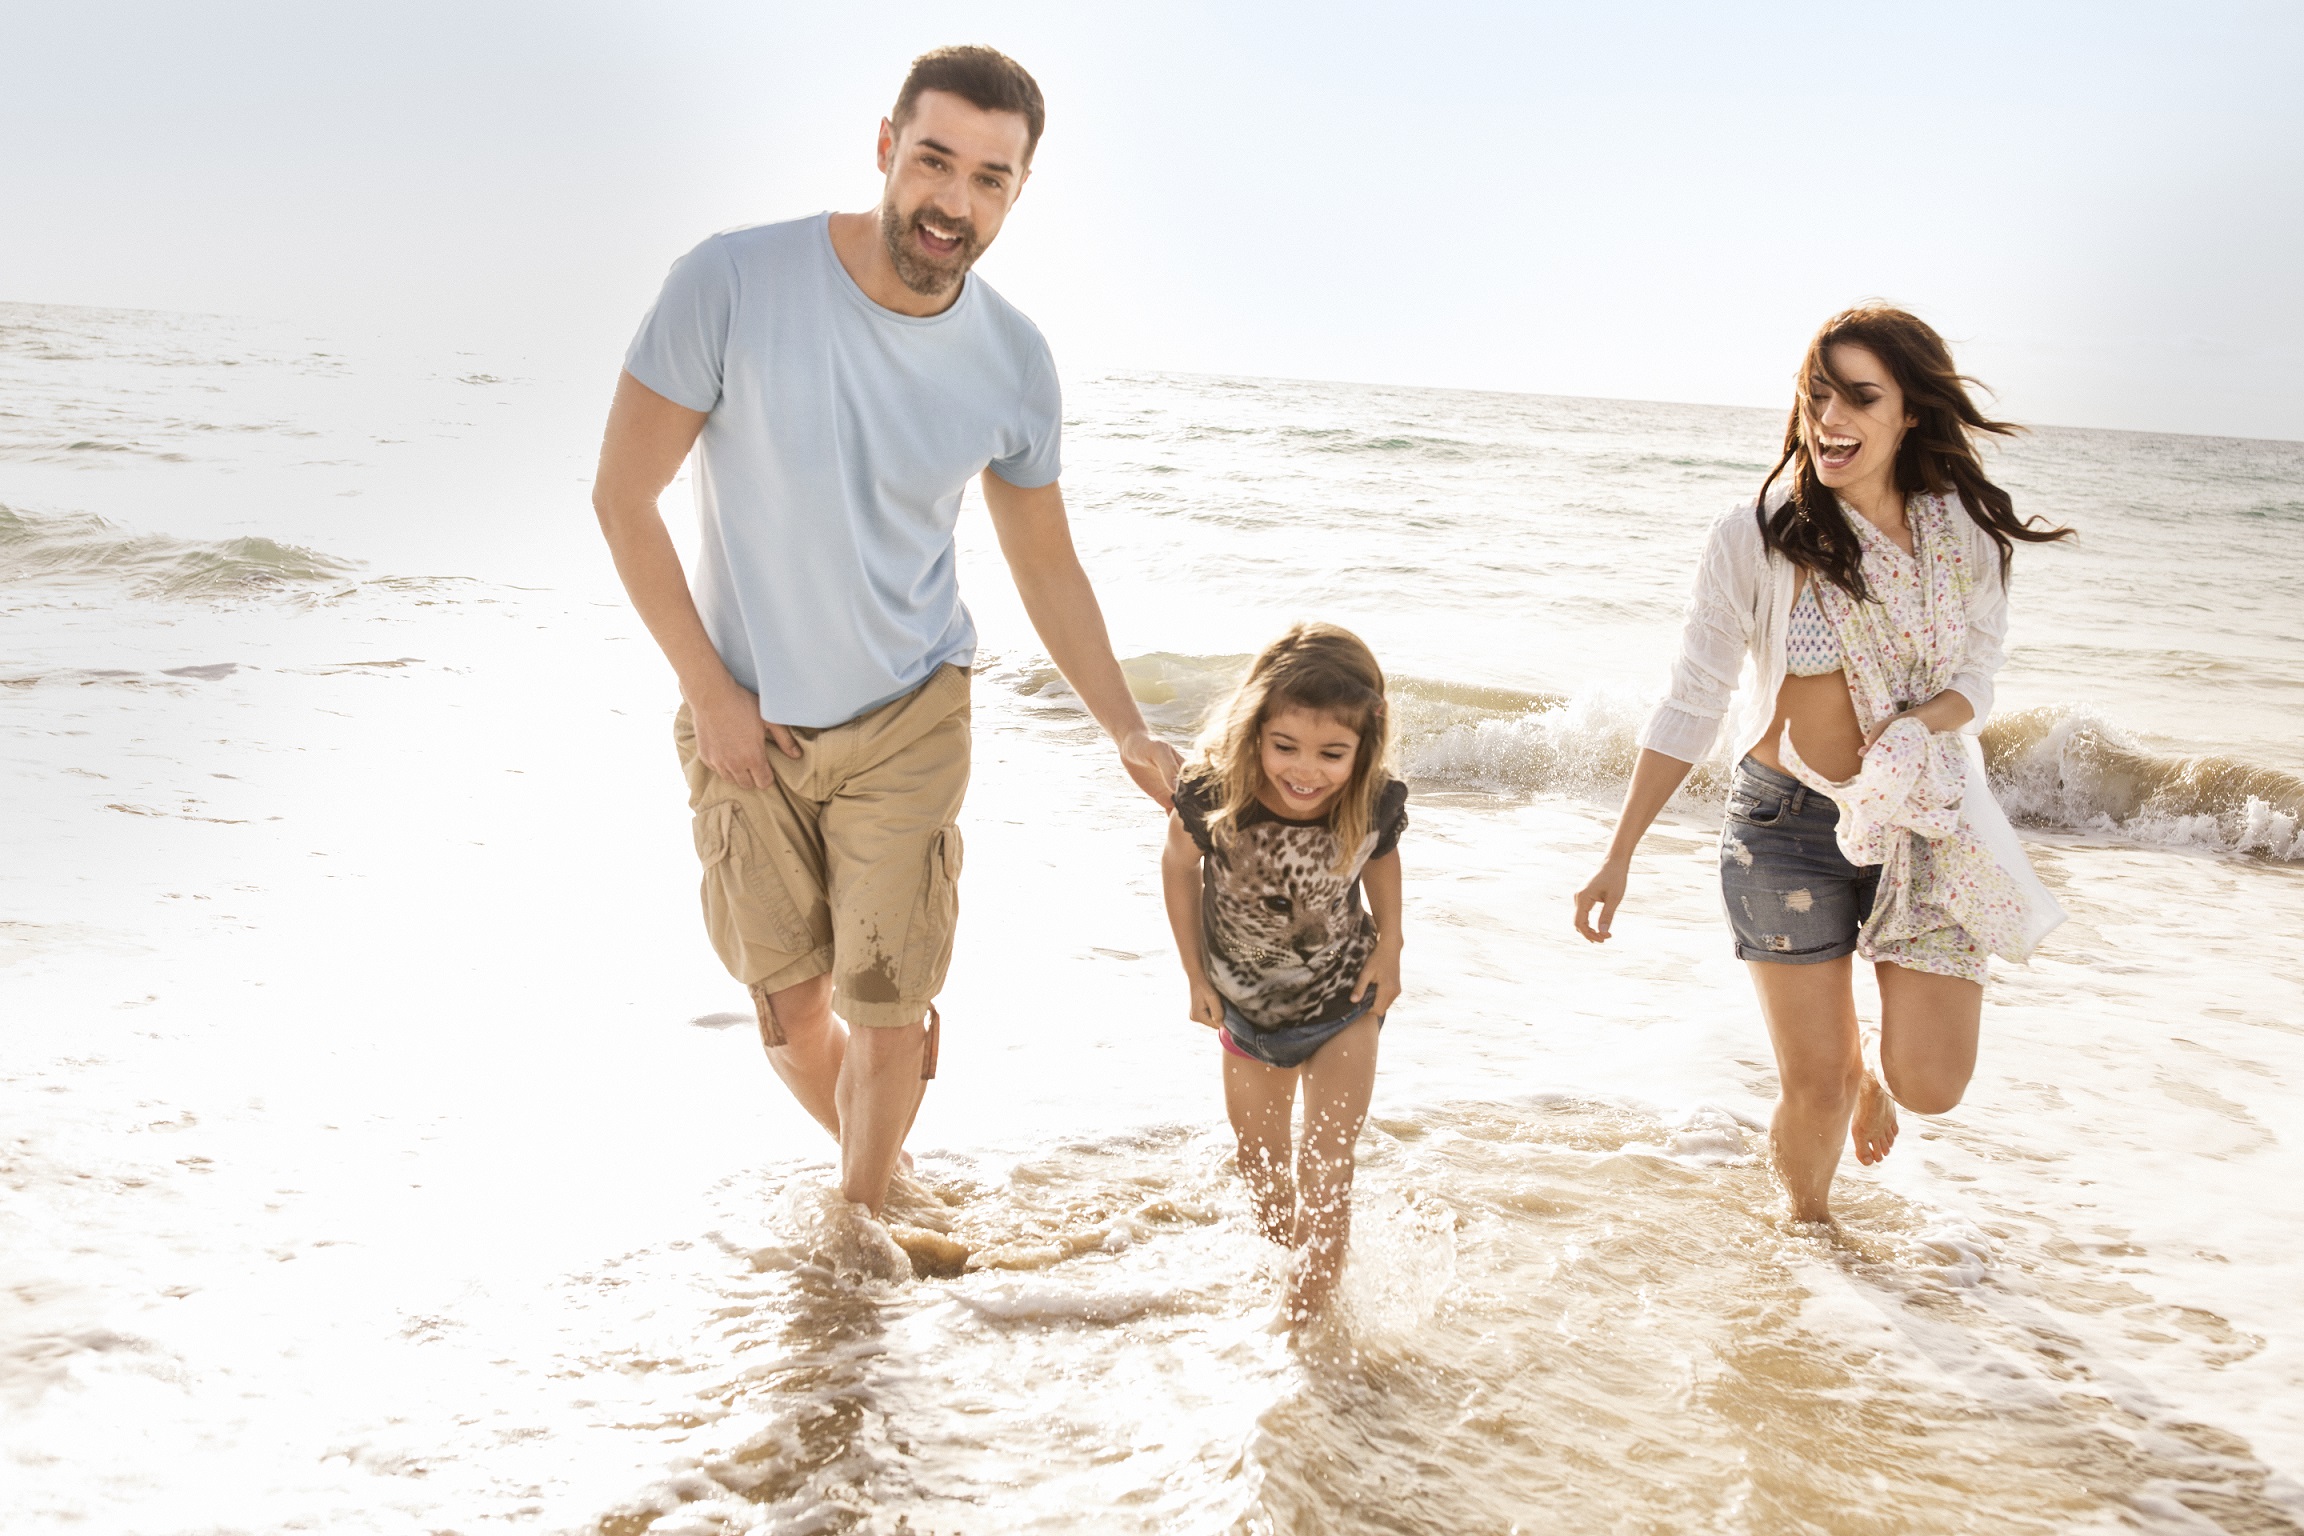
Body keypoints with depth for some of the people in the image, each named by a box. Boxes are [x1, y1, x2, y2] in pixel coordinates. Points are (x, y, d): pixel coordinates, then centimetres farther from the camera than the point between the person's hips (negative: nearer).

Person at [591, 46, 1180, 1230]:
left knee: (887, 1008, 1)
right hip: (744, 720, 0)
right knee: (789, 1006, 13)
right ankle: (870, 1160, 43)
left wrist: (1130, 735, -2)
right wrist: (711, 691, -11)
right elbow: (623, 497, -13)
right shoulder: (733, 285, -21)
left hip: (906, 721, 1)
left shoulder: (1014, 364, -11)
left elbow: (1046, 566, 3)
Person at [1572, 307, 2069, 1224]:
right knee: (1812, 1089, 2)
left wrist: (1921, 724, -20)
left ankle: (1869, 1076, 37)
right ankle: (1808, 1228, 36)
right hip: (1789, 827, -2)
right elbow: (1690, 706, -7)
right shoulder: (1757, 539, -12)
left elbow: (1975, 677, 5)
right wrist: (1619, 857, -6)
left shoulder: (1965, 532, -4)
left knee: (1931, 1084, -2)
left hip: (1928, 821, 2)